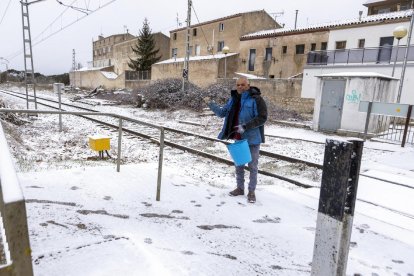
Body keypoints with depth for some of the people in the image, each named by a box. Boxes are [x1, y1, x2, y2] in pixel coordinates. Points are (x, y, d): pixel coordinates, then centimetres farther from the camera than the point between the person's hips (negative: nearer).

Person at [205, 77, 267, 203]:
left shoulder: (256, 99, -14)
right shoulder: (233, 99, 5)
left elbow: (262, 118, -19)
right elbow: (222, 113, 10)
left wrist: (245, 126, -25)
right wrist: (211, 104, -1)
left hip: (252, 139, -6)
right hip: (238, 138, 6)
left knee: (252, 166, 7)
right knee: (239, 165, 17)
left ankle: (251, 191, 21)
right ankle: (240, 188, 33)